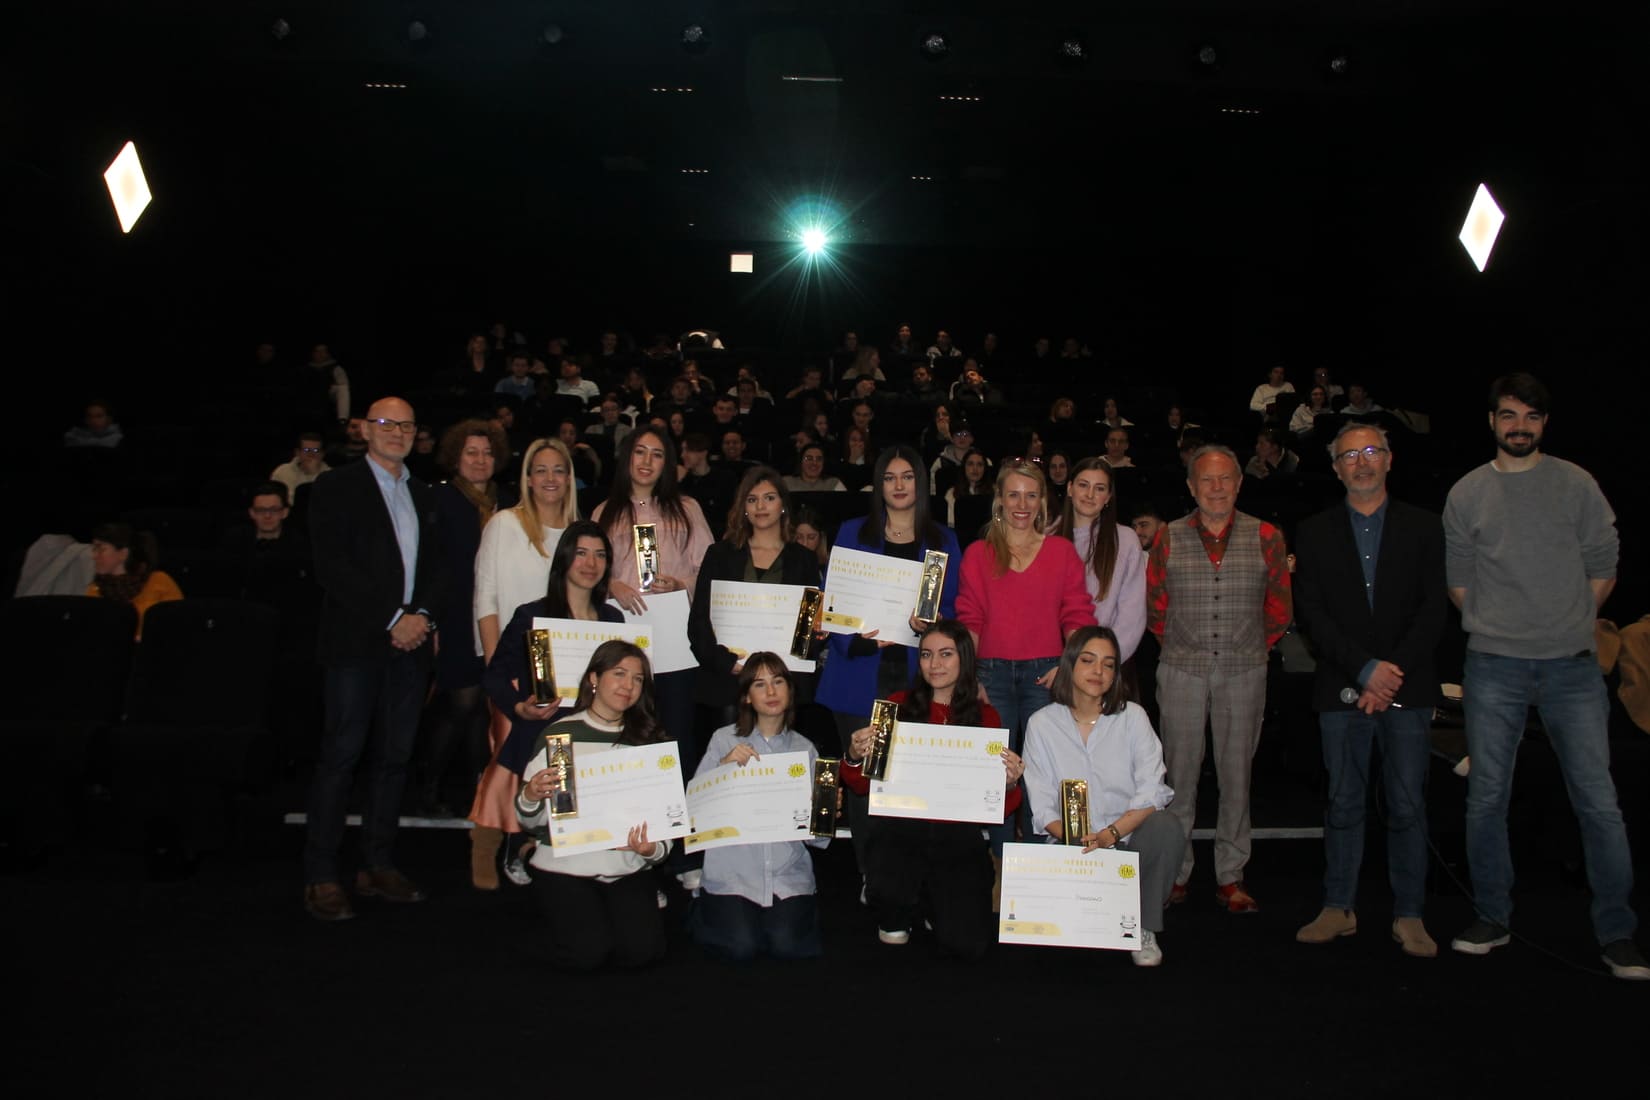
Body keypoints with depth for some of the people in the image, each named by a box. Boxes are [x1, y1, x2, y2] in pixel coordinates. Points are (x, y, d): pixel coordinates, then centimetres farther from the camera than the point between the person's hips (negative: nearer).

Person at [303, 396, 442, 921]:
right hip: (356, 642, -5)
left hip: (410, 641, 5)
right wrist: (392, 619, -13)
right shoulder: (336, 487, 1)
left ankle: (378, 865, 17)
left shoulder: (422, 495, 18)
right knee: (341, 756, -5)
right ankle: (320, 877, 2)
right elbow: (332, 566, -9)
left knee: (394, 757, 7)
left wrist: (422, 614, -3)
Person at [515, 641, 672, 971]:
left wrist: (653, 849, -17)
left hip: (626, 870, 2)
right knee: (587, 952, -21)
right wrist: (529, 797, -24)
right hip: (564, 868, -2)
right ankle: (563, 922, 14)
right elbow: (532, 821, -2)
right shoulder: (559, 734, -2)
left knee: (642, 950, -17)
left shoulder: (649, 740, 6)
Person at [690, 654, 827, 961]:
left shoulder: (805, 748, 9)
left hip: (788, 872, 2)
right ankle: (702, 908, 12)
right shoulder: (724, 739, 2)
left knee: (789, 945, -19)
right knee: (740, 947, -18)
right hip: (732, 870, -1)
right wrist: (723, 766, -19)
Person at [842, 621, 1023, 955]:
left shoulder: (985, 716, 6)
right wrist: (854, 758, -13)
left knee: (968, 943, -18)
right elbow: (863, 787, 7)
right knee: (889, 891, -33)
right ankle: (897, 916, 9)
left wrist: (1010, 784, -15)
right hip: (899, 826, 0)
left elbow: (1000, 810, 6)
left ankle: (933, 903, 20)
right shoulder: (899, 705, 5)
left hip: (958, 835, 1)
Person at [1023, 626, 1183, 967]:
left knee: (1167, 827, -31)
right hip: (1074, 846, -1)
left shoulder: (1132, 716, 4)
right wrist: (1073, 837, -20)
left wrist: (1111, 834, -22)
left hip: (1129, 838, 1)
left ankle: (1145, 928, -8)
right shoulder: (1041, 724, 3)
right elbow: (1042, 806, -1)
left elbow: (1151, 791, -7)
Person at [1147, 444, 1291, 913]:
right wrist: (1181, 644, 8)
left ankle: (1231, 876, 16)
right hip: (1182, 672, 0)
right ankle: (1174, 871, 14)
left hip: (1243, 672, 1)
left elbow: (1279, 610, 10)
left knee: (1236, 773, 6)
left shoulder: (1266, 538, 2)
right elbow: (1154, 606, 9)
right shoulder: (1169, 539, 1)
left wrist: (1251, 646, 10)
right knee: (1180, 773, 3)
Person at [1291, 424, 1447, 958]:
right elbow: (1311, 613, 0)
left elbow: (1432, 610, 1)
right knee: (1343, 803, 5)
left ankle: (1409, 915, 10)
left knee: (1408, 805, 2)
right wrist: (1366, 669, -10)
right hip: (1341, 690, 0)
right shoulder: (1315, 532, 9)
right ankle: (1339, 908, 14)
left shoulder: (1423, 527, 9)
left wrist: (1393, 673, -10)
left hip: (1407, 688, 0)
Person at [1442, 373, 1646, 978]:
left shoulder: (1576, 485, 4)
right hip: (1493, 667, 1)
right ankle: (1491, 919, 19)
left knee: (1598, 801, -3)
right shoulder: (1466, 493, 7)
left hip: (1571, 664, -1)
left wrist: (1566, 627, 7)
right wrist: (1498, 628, 8)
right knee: (1486, 799, 5)